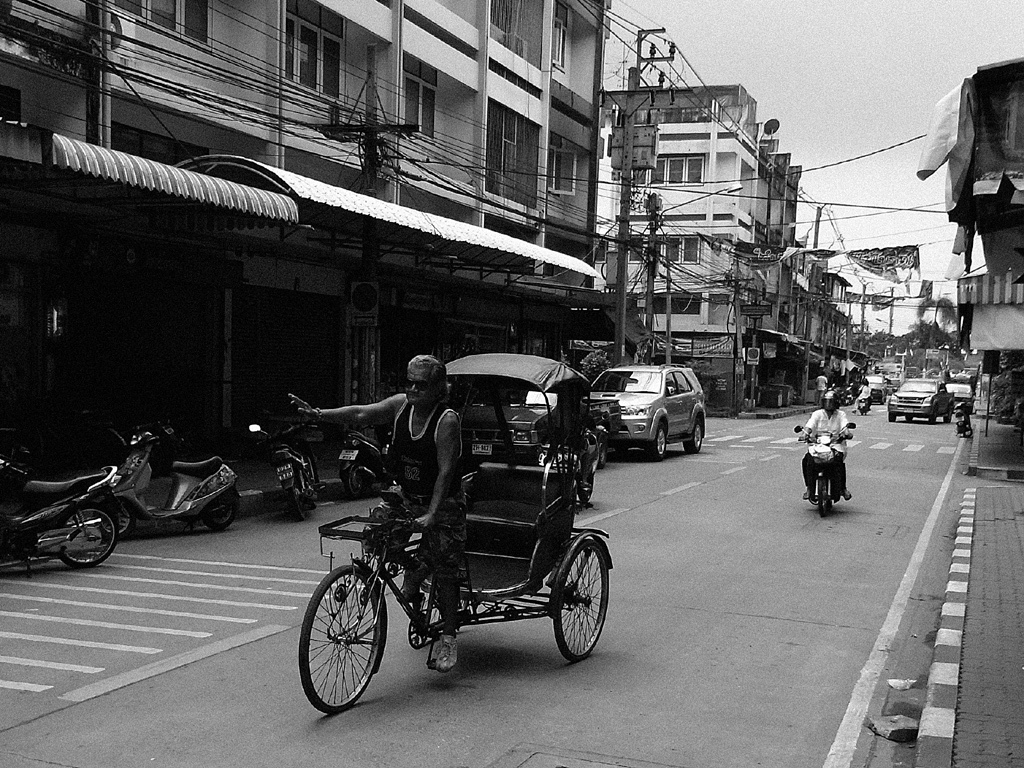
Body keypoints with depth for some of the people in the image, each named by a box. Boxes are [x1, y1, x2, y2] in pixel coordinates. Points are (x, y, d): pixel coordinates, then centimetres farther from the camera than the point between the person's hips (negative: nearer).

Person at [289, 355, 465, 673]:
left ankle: (449, 640, 11)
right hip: (406, 501, 5)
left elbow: (445, 471, -24)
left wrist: (432, 515, -29)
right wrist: (320, 414, -22)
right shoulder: (400, 405, -3)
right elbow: (361, 413, -8)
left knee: (445, 575, -1)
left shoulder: (447, 421, -21)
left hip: (443, 505, -5)